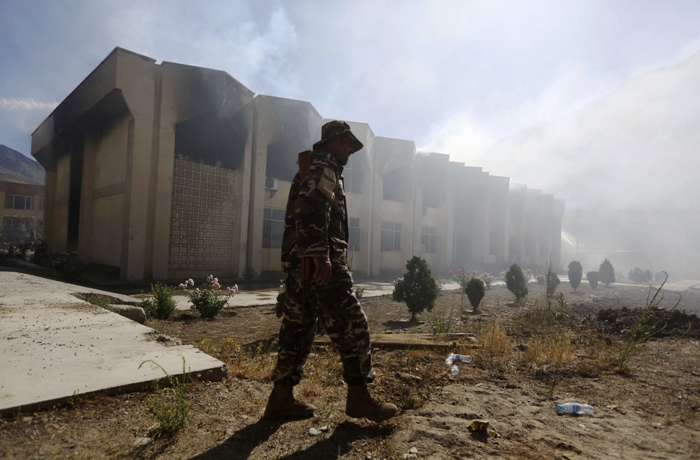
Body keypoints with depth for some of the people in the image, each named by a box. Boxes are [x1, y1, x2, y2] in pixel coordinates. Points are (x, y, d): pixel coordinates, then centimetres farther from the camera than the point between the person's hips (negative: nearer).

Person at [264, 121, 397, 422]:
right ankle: (358, 398, 4)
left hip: (298, 264, 11)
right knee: (351, 326, -4)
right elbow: (312, 211, -20)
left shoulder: (311, 171, 27)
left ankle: (281, 398, 16)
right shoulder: (324, 169, -4)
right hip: (322, 266, -10)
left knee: (297, 329, 11)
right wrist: (320, 256, -27)